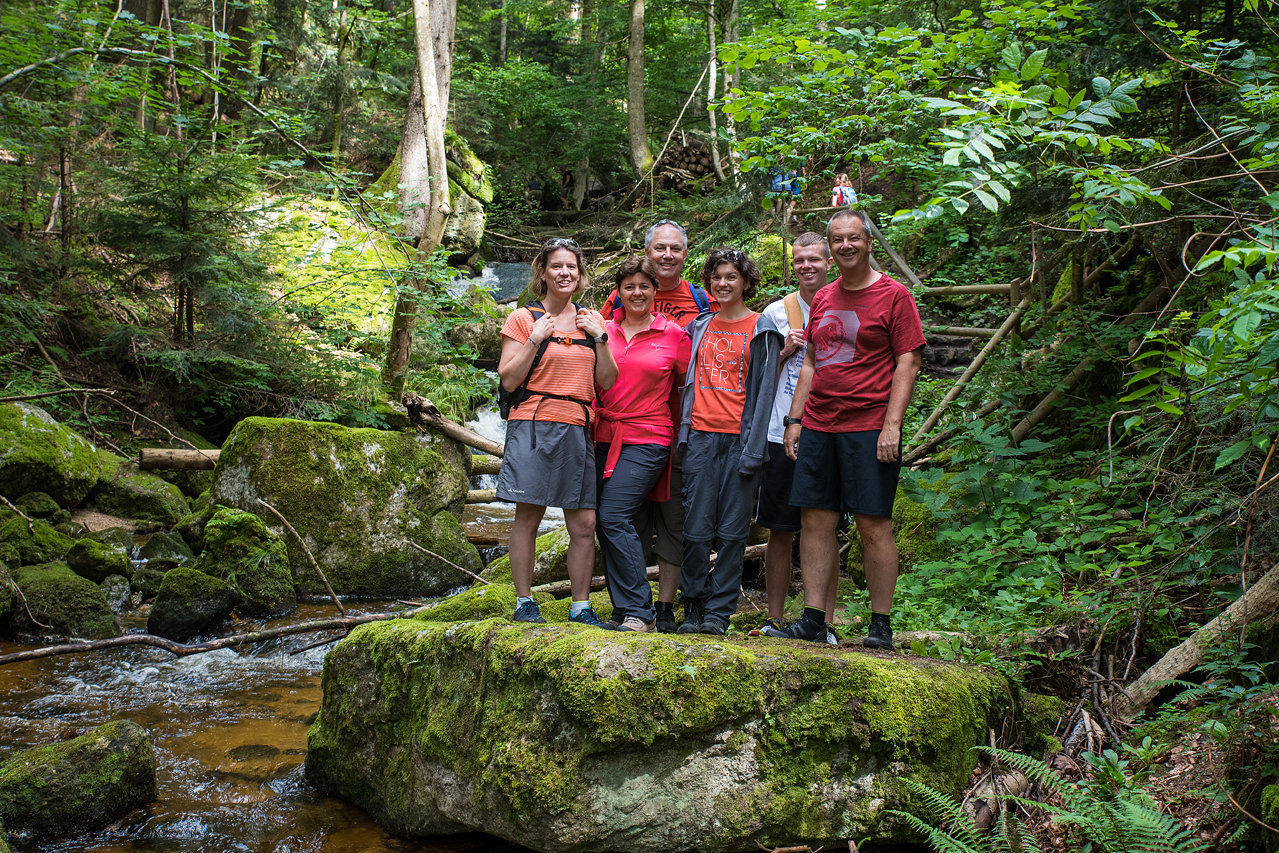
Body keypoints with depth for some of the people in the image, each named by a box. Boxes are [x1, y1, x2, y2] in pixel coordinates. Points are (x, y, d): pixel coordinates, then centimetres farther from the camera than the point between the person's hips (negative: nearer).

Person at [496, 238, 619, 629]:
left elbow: (607, 383, 10)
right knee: (528, 517, -1)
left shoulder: (591, 320, 15)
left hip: (577, 430, 4)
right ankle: (524, 602, 10)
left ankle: (581, 607, 11)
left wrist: (599, 338, -1)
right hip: (533, 426, -3)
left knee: (584, 524, 1)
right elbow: (508, 380, -3)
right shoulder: (524, 318, 3)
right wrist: (535, 340, -12)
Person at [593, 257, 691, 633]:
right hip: (604, 436, 5)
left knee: (613, 516, -17)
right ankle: (624, 608, 13)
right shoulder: (604, 331, 11)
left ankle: (639, 611, -10)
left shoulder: (673, 335, 2)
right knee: (604, 524, 2)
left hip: (648, 438, -5)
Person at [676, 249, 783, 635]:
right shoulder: (699, 327, 15)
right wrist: (684, 435, 7)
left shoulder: (761, 330, 4)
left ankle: (719, 612, 7)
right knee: (696, 529, 0)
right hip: (700, 437, 3)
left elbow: (764, 389, -1)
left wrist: (754, 448, -8)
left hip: (740, 439, -3)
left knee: (732, 531, -1)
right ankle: (692, 608, 11)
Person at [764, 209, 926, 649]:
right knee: (815, 519, 3)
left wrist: (892, 424, -14)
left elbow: (908, 363, -6)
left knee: (873, 525, -3)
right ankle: (813, 620, 9)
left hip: (870, 427, -6)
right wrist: (795, 419, 12)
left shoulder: (894, 295, -1)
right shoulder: (822, 299, 16)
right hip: (818, 427, 6)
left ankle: (881, 625, 5)